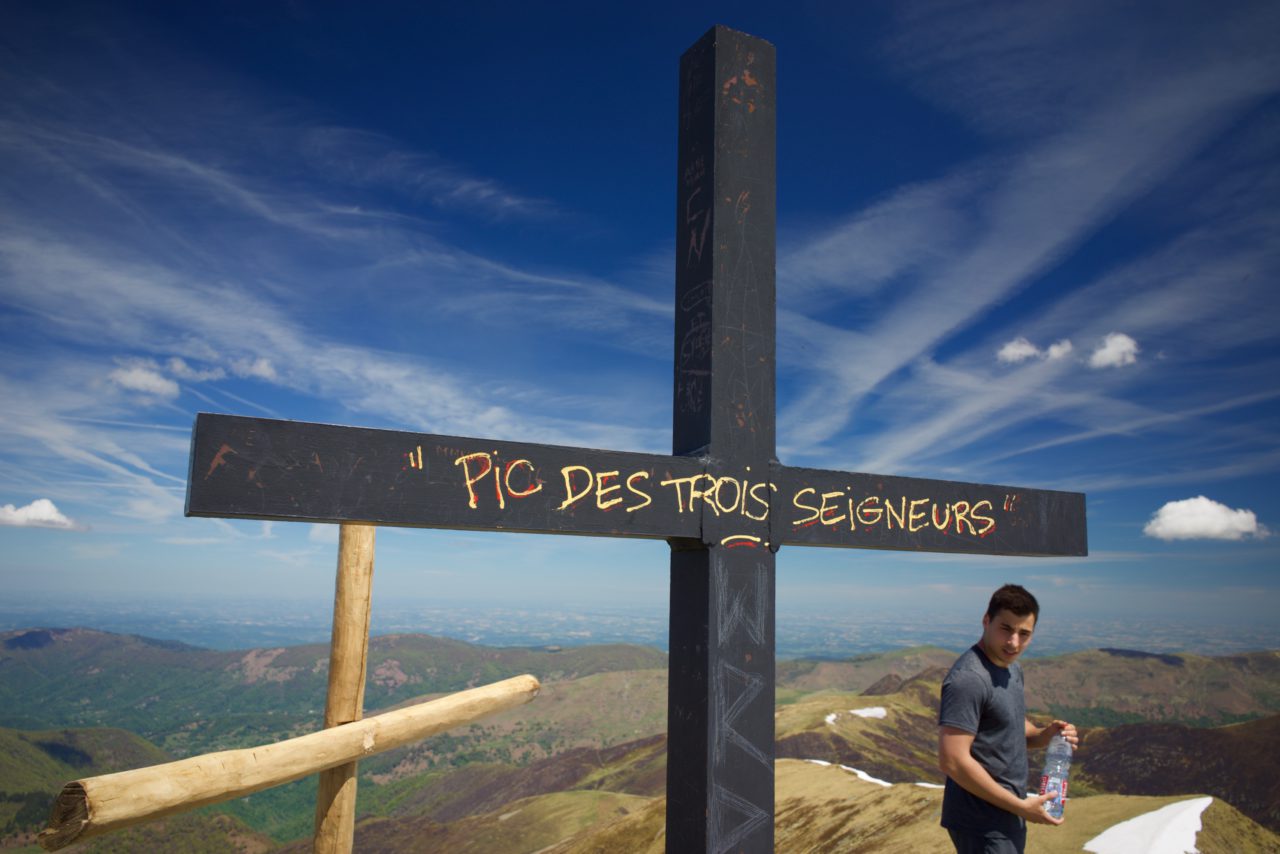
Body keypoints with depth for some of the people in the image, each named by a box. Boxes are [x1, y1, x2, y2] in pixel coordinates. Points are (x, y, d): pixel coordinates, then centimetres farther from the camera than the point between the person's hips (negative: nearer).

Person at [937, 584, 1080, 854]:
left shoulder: (1012, 668, 6)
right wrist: (1020, 806, -18)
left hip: (1008, 814, 9)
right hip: (982, 824, -9)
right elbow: (953, 761, -26)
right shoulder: (968, 678, -23)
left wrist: (1044, 735, -2)